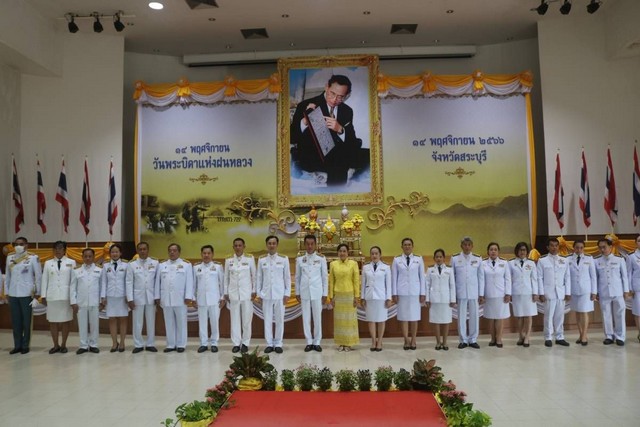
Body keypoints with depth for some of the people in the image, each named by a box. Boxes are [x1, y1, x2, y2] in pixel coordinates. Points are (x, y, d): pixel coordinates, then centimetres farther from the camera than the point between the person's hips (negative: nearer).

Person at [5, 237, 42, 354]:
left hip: (26, 294, -3)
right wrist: (6, 291, 9)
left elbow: (38, 275, -1)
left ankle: (25, 345, 14)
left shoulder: (33, 257, -4)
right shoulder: (10, 257, 7)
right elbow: (7, 276, 11)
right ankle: (17, 345, 16)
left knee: (26, 321, 5)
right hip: (13, 294, 4)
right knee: (15, 321, 7)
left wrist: (37, 292, -2)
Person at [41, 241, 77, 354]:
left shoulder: (71, 262, 3)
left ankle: (63, 345, 14)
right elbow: (45, 280, 8)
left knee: (65, 321, 3)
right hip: (52, 296, 2)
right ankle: (56, 345, 16)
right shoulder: (48, 263, 10)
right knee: (53, 321, 6)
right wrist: (43, 296, 2)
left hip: (66, 296, -2)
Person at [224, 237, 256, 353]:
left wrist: (254, 291, -1)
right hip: (233, 293, 1)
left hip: (246, 293, -1)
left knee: (246, 319, 1)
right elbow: (226, 277, 8)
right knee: (235, 319, 4)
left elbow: (254, 276, 2)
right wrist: (226, 293, 6)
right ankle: (236, 343, 12)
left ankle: (245, 343, 11)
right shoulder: (228, 260, 4)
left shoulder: (250, 259, 0)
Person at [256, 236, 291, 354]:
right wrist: (258, 293, 3)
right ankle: (269, 344, 14)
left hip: (280, 294, -1)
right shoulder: (261, 260, 4)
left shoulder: (284, 259, 0)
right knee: (267, 320, 4)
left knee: (279, 320, 3)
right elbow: (259, 277, 7)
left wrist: (287, 293, -2)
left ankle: (278, 344, 14)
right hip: (266, 294, 1)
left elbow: (287, 277, 2)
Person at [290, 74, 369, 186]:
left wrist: (340, 130, -17)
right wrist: (305, 121, -23)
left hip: (339, 154, 5)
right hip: (311, 156, -4)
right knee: (338, 162, -37)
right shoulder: (305, 106, 1)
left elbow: (352, 142, 5)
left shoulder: (347, 111, 14)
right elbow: (292, 139, -4)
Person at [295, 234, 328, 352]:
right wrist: (297, 293, 6)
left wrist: (325, 293, 0)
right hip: (304, 292, 1)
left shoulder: (321, 258, 0)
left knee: (317, 317, 3)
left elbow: (325, 277, 2)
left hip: (317, 292, -1)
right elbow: (297, 277, 8)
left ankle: (317, 342, 13)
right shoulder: (299, 259, 4)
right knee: (306, 318, 5)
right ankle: (309, 342, 14)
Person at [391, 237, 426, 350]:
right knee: (403, 317, 2)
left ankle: (413, 340, 13)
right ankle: (406, 340, 10)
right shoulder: (396, 260, 4)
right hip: (402, 292, 0)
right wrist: (394, 293, -1)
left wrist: (423, 293, 0)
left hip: (415, 292, 0)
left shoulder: (419, 259, 5)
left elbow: (422, 277, 5)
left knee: (414, 317, 3)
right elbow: (394, 277, 4)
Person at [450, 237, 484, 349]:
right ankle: (463, 340, 14)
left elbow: (481, 277, 5)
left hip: (474, 293, 1)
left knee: (474, 316, 4)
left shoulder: (478, 259, 3)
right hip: (461, 292, -1)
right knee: (461, 316, 3)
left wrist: (481, 294, 3)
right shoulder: (454, 258, 0)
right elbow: (452, 277, 4)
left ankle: (473, 340, 16)